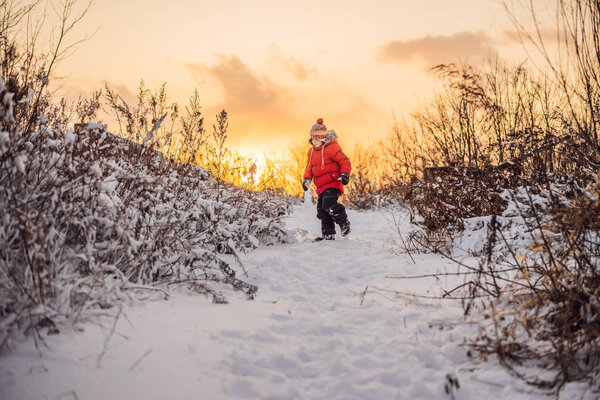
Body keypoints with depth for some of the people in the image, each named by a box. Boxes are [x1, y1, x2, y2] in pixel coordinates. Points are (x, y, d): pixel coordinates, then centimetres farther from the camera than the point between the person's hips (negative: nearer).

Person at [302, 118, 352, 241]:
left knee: (329, 204, -25)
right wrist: (307, 179, 7)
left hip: (333, 182, -9)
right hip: (321, 186, 9)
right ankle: (328, 234, 13)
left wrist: (345, 174, -23)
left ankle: (344, 222, -3)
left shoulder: (331, 148, -11)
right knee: (322, 210, 6)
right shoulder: (312, 151, 15)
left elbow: (344, 161, -10)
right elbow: (309, 167, 23)